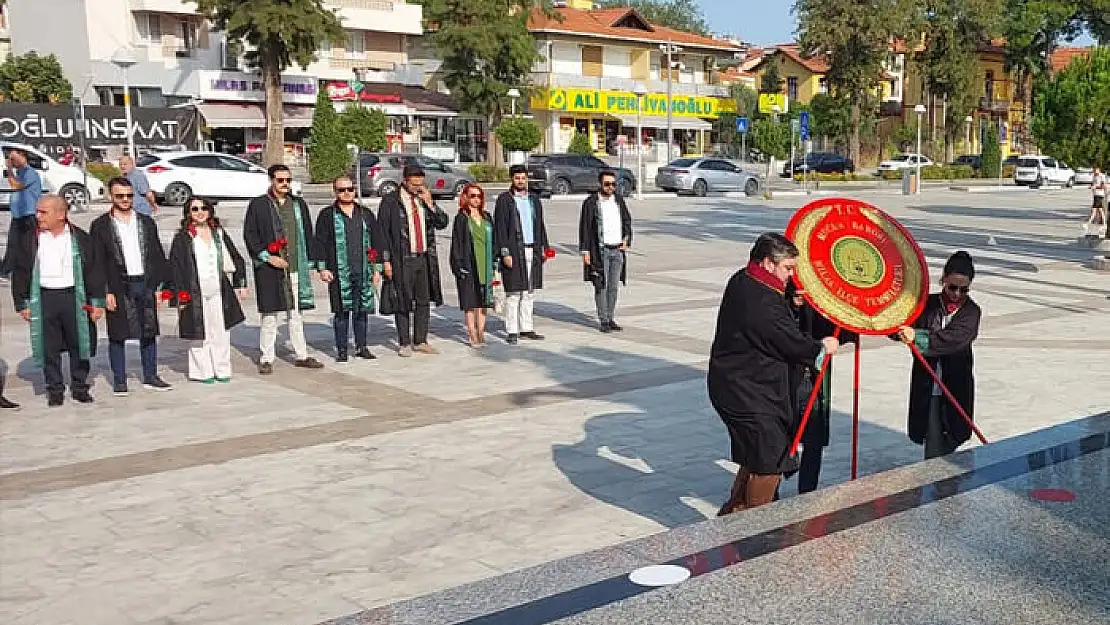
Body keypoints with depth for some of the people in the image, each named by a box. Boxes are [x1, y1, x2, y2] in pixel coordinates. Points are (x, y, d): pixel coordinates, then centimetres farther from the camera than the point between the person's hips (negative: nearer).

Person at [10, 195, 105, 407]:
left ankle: (80, 387, 20)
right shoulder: (28, 239, 4)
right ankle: (54, 391, 16)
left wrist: (97, 302, 0)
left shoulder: (81, 238, 2)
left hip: (75, 298, 0)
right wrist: (23, 304, 1)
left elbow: (94, 271, 4)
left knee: (79, 345, 5)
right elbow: (19, 272, 6)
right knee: (49, 348, 4)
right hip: (44, 300, 0)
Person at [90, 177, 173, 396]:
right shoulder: (100, 226, 0)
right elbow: (97, 262, -3)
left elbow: (158, 256, 12)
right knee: (117, 336, 2)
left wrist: (163, 284, 5)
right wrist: (105, 292, -11)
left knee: (149, 333, 9)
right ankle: (119, 381, 10)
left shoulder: (147, 223, 10)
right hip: (118, 286, -3)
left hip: (145, 283, 3)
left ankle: (150, 377, 20)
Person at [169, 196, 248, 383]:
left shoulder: (219, 234, 11)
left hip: (219, 291, 4)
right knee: (199, 332, 0)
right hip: (196, 292, -4)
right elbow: (175, 266, -4)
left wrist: (240, 283, 12)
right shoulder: (183, 237, -1)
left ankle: (222, 370, 15)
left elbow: (235, 259, 17)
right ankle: (202, 371, 9)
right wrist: (181, 293, -10)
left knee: (221, 331, 5)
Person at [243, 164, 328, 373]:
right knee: (269, 315, 1)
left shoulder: (299, 205, 11)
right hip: (269, 269, -3)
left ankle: (302, 356, 17)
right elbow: (249, 236, -1)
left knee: (296, 313, 9)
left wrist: (320, 266, 11)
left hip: (296, 267, 3)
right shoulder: (258, 205, -1)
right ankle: (266, 359, 10)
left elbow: (309, 236, 14)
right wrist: (267, 256, -12)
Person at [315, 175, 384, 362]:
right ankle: (341, 350, 8)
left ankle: (361, 347, 18)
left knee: (362, 310, 7)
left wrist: (376, 267, 9)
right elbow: (320, 243, 1)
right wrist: (323, 268, -7)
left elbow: (377, 241, 14)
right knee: (341, 311, 0)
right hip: (339, 273, -3)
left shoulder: (366, 214, 13)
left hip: (363, 272, 3)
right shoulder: (327, 216, 3)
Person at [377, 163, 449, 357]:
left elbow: (443, 223, 8)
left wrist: (430, 204, -5)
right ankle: (404, 343, 11)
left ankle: (420, 341, 17)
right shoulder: (390, 201, -4)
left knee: (424, 301, 8)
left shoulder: (425, 199, 11)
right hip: (402, 260, -5)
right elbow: (382, 232, -4)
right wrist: (386, 260, -9)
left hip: (425, 259, 5)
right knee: (403, 302, 1)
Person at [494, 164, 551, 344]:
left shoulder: (534, 199, 14)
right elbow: (500, 228, -6)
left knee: (529, 292, 9)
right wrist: (505, 253, -12)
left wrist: (543, 248, 11)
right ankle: (512, 331, 2)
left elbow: (540, 226, 18)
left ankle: (526, 328, 17)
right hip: (514, 252, -5)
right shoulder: (504, 200, -2)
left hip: (533, 251, 5)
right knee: (513, 294, -3)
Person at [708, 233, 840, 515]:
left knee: (756, 457, 22)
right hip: (748, 393, -11)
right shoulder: (762, 303, -26)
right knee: (769, 463, -1)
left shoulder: (741, 281, 5)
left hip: (732, 384, 11)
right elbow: (793, 344, -17)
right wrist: (822, 348, 1)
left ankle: (732, 512, 32)